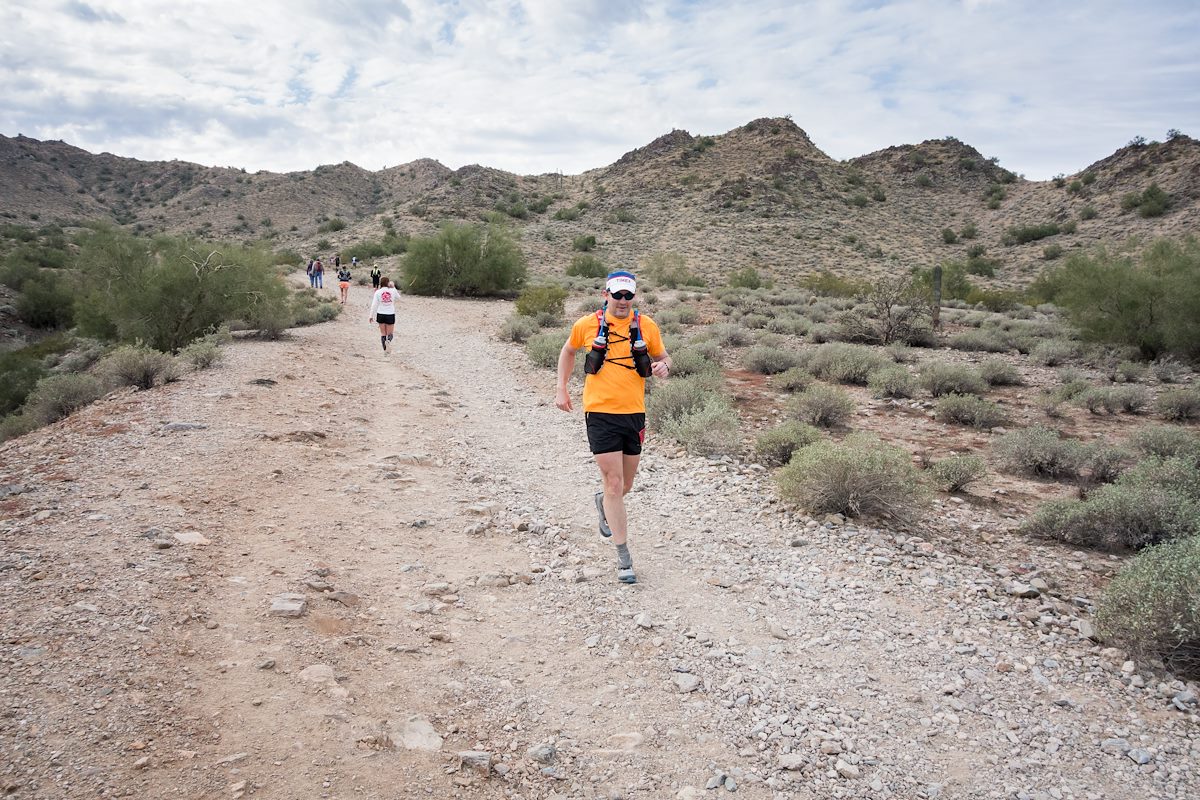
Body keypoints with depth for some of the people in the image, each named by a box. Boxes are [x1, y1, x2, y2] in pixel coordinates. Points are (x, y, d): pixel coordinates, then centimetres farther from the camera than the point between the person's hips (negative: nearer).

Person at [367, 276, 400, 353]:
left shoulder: (378, 292, -4)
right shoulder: (393, 291, -6)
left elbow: (374, 305, -5)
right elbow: (398, 296, 17)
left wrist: (371, 316, 1)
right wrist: (393, 287, 18)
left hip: (381, 315, 1)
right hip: (390, 315, -1)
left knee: (383, 334, 12)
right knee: (390, 334, 7)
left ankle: (385, 350, 11)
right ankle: (388, 341, -27)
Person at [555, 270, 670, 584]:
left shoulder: (646, 326, 1)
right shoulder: (587, 325, -2)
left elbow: (662, 357, 15)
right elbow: (568, 350, 17)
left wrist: (663, 366, -9)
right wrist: (561, 388, 12)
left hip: (634, 414, 3)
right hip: (600, 414, -3)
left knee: (625, 486, 15)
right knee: (614, 484, -7)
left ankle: (604, 504, 52)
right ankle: (624, 558, 4)